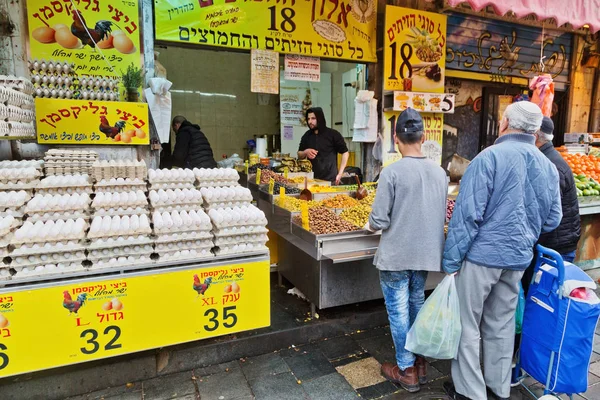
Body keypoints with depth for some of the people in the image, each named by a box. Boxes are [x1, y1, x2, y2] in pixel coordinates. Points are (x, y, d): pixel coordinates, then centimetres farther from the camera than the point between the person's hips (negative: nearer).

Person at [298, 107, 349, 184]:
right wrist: (305, 152, -8)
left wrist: (340, 174, -7)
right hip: (312, 179, 4)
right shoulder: (307, 135, 8)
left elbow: (345, 153, -2)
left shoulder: (333, 134, -4)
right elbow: (299, 156, 15)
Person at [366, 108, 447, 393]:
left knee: (398, 310, 9)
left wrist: (370, 225, 5)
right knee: (417, 304, 21)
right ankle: (419, 362, 35)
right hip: (426, 253, 6)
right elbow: (442, 216, 8)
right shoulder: (440, 172, -1)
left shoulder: (392, 172, -18)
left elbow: (379, 221, -17)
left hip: (396, 255, -6)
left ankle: (406, 370, 24)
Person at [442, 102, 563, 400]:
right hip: (519, 258, 6)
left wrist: (451, 260, -12)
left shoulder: (490, 157, -14)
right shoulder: (548, 167, 5)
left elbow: (468, 214, -18)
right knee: (502, 323, 20)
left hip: (482, 254, -6)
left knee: (467, 324, 8)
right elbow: (552, 220, 12)